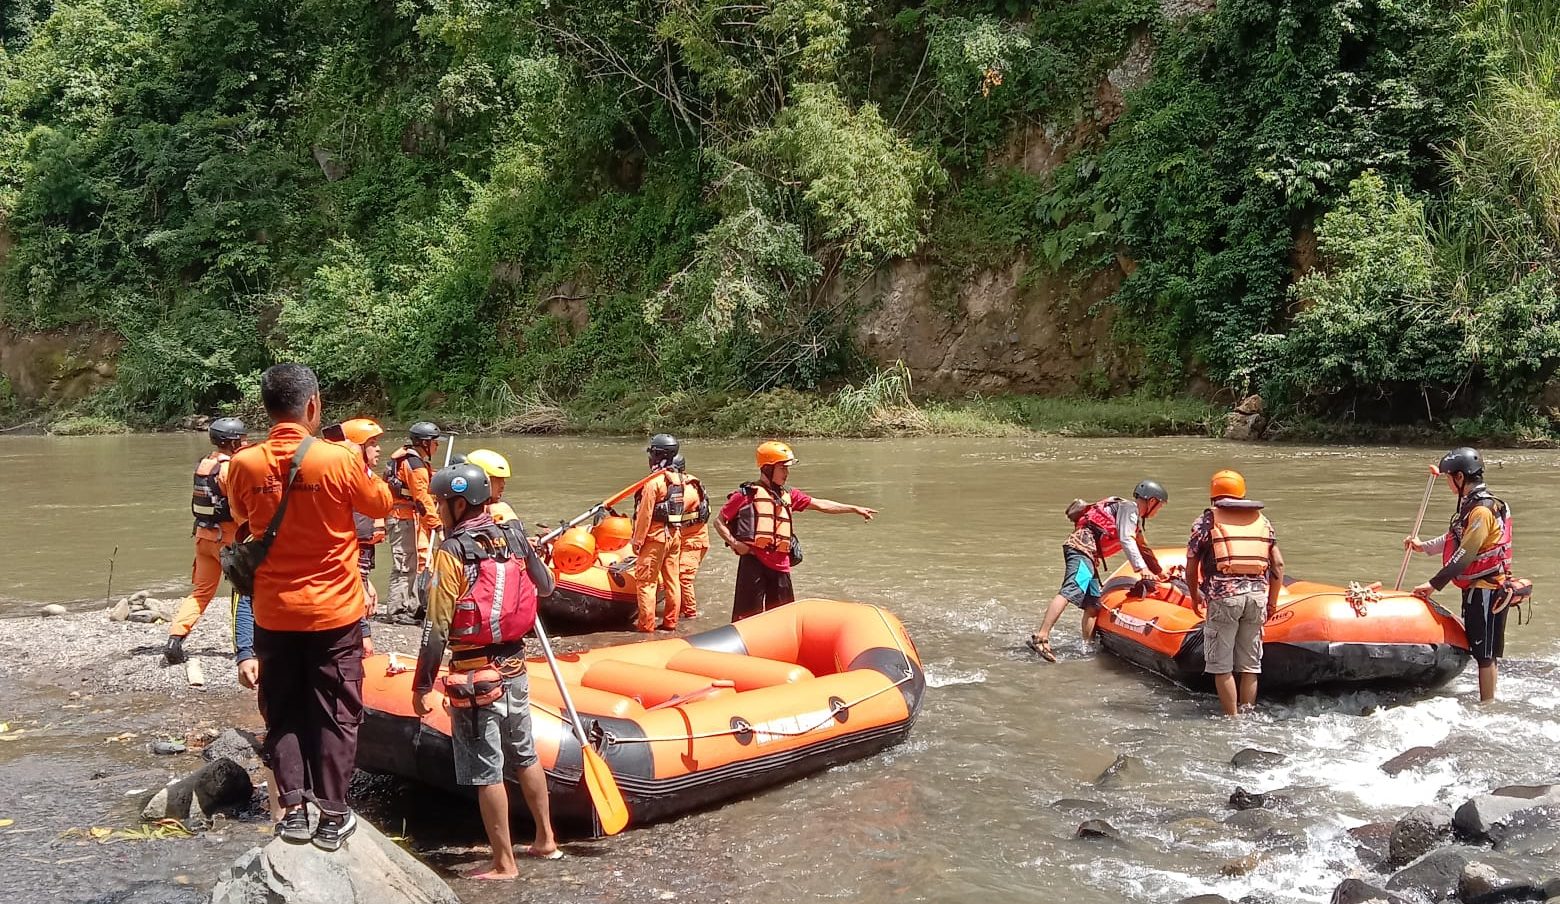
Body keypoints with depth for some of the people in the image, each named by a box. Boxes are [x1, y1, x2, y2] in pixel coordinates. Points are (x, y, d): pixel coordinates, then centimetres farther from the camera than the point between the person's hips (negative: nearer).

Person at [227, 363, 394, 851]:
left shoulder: (244, 465, -7)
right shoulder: (339, 459, -16)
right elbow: (382, 505, 2)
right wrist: (365, 466, 17)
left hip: (272, 613, 2)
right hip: (334, 611, -2)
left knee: (284, 714, 15)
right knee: (336, 715, 8)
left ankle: (294, 809, 15)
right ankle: (332, 815, 12)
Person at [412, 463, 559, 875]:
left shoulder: (452, 552, -15)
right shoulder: (515, 538, 1)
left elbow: (437, 627, -16)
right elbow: (546, 587, 16)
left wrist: (422, 685, -10)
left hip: (474, 675, -7)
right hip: (514, 667, 7)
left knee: (486, 772, 2)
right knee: (525, 755, 21)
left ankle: (504, 863, 9)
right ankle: (545, 839, 32)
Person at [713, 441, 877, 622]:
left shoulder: (789, 495, 16)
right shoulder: (746, 494, -1)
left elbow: (820, 505, 16)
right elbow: (719, 522, 3)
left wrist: (854, 509, 12)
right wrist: (734, 543, -11)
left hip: (780, 564, 6)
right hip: (753, 561, -6)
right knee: (748, 615, -6)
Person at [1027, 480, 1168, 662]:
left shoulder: (1135, 518, 31)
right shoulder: (1129, 507, 1)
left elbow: (1143, 549, 43)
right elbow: (1125, 540, -12)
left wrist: (1160, 573, 48)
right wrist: (1141, 568, -18)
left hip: (1091, 555, 11)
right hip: (1082, 546, -11)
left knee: (1093, 605, 6)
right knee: (1070, 591, -25)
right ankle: (1040, 638, -37)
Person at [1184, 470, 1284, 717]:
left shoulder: (1207, 519, 6)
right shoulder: (1261, 520, 16)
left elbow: (1191, 566, 4)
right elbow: (1278, 564, 13)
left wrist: (1195, 597, 19)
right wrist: (1272, 601, 20)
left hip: (1223, 596, -4)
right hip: (1257, 595, 4)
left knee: (1222, 666, 4)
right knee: (1250, 666, 11)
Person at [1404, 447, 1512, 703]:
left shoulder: (1482, 510, -21)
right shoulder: (1472, 504, 11)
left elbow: (1464, 555, -23)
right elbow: (1454, 539, 24)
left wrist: (1434, 584, -21)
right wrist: (1423, 546, 28)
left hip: (1486, 591, -10)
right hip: (1476, 588, 10)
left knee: (1485, 653, -2)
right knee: (1480, 650, 15)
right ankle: (1486, 705, 24)